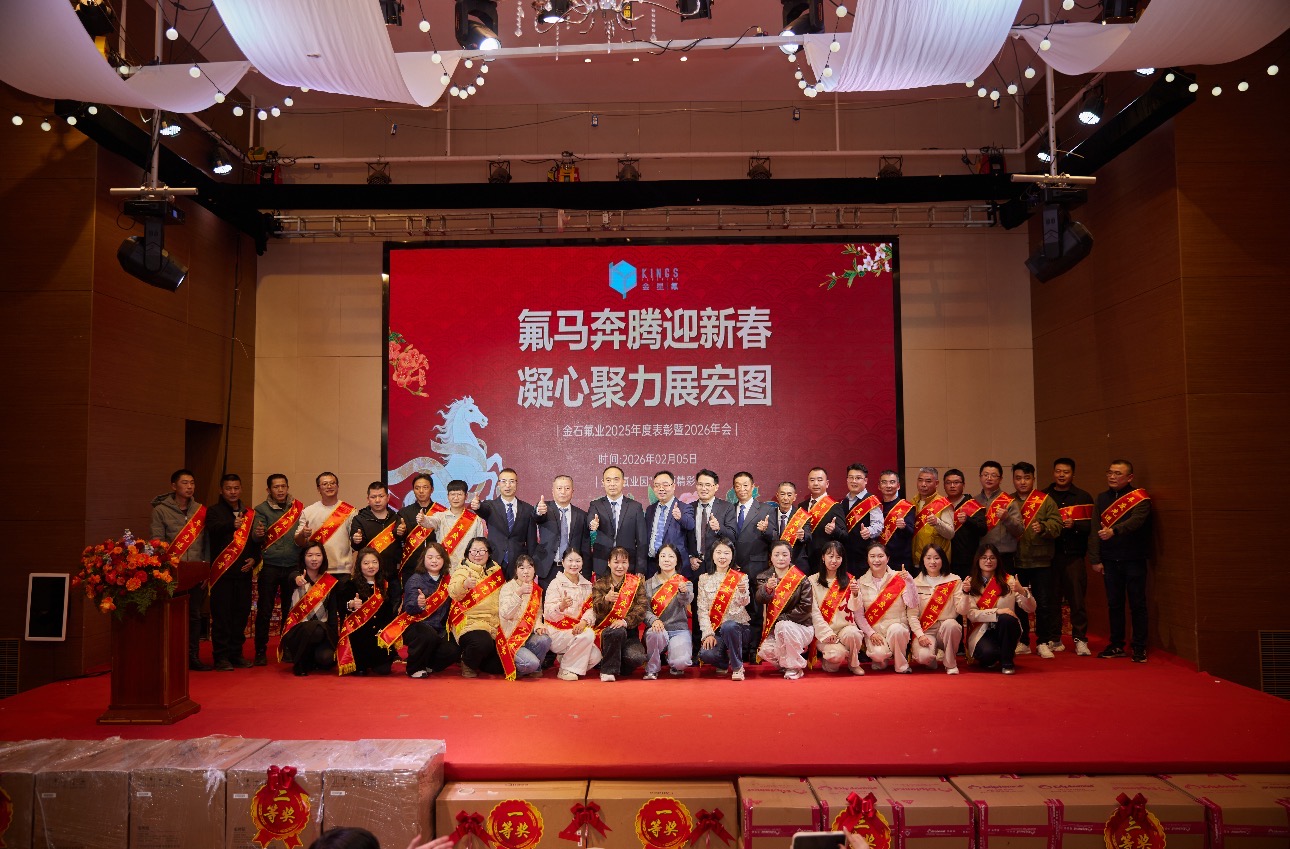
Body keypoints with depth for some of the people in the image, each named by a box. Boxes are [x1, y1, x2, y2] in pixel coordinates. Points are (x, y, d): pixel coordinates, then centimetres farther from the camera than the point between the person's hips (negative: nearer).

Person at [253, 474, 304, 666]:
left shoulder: (298, 508, 10)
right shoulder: (262, 509, 3)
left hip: (293, 566, 2)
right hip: (270, 566, -2)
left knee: (290, 611, 6)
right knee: (265, 610, 1)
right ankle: (261, 651, 11)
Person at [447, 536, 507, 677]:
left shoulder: (496, 570, 12)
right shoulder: (462, 571, -5)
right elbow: (453, 592, -25)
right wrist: (464, 585, -47)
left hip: (495, 624, 6)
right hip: (470, 622, -5)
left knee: (500, 666, -2)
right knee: (483, 643, -35)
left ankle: (475, 661, 29)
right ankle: (467, 663, -1)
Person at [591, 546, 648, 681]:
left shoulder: (637, 582, 5)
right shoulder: (600, 584, 3)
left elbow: (642, 607, -8)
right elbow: (597, 611, -12)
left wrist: (625, 621, -25)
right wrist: (606, 599, -36)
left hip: (629, 632, 1)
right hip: (605, 632, -1)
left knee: (637, 657, -27)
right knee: (617, 631, -35)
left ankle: (619, 668, 9)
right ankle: (608, 670, -14)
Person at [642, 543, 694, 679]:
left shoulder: (684, 582, 5)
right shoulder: (649, 584, 9)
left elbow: (686, 602, -16)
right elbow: (645, 609, 0)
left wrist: (684, 592, -40)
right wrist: (653, 620, -23)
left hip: (679, 629, 0)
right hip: (657, 628, 0)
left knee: (681, 662, -26)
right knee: (655, 633, -36)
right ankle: (652, 669, -9)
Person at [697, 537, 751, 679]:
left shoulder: (740, 578, 5)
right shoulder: (704, 579, 8)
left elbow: (744, 603, -12)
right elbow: (702, 609, 1)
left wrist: (743, 591, -35)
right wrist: (708, 634, -12)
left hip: (737, 627, -1)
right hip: (714, 629, 1)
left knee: (728, 626, -37)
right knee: (706, 654, -29)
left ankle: (737, 666, -13)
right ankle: (725, 662, 9)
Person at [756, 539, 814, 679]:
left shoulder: (801, 579, -4)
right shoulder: (765, 577, 3)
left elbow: (805, 608, -12)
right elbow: (760, 599, -17)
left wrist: (782, 619, -19)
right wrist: (767, 589, -40)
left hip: (800, 627, -3)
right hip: (774, 629, 3)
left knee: (783, 626, -34)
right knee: (765, 651, -25)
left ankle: (795, 667, -15)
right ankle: (785, 663, 9)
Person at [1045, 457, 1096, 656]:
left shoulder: (1083, 497, 10)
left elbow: (1091, 525, 2)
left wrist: (1075, 524, -14)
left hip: (1073, 555, -1)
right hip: (1049, 555, 1)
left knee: (1077, 598, -3)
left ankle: (1080, 639, 4)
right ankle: (1054, 639, 14)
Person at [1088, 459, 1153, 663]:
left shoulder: (1140, 498, -3)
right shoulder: (1102, 498, 9)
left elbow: (1136, 520, -23)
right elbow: (1094, 530, 4)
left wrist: (1114, 531, -40)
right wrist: (1095, 559, -3)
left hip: (1133, 559, -4)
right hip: (1110, 560, 4)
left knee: (1137, 604, 1)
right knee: (1114, 604, 10)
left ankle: (1140, 648, 10)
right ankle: (1117, 645, 19)